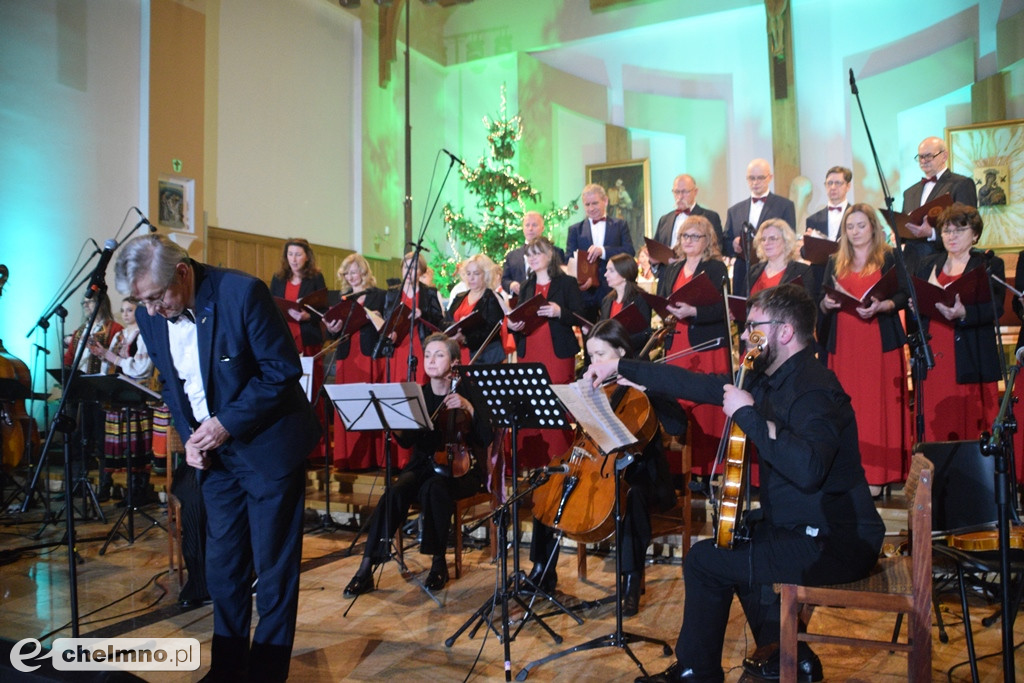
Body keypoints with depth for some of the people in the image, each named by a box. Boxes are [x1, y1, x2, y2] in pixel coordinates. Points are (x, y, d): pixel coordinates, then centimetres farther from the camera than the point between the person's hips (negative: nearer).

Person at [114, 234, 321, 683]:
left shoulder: (242, 293, -21)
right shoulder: (149, 315, -2)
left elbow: (284, 370, -17)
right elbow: (171, 384, 12)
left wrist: (229, 422, -19)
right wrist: (189, 436, -3)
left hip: (268, 444, -6)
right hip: (215, 452, 6)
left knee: (273, 565, 4)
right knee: (222, 565, 14)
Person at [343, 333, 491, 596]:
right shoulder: (419, 394, 7)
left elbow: (486, 439, -10)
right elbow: (408, 442, 8)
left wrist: (469, 408, -23)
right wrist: (397, 428, -13)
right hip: (423, 464, 3)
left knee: (433, 487, -35)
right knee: (396, 490, -27)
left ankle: (438, 561, -17)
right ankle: (366, 568, -24)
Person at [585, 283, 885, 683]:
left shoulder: (815, 391, -23)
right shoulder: (771, 380, 6)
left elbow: (808, 468, -40)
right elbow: (698, 386, 9)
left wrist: (748, 414, -30)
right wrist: (622, 368, 11)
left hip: (838, 544, -10)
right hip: (801, 525, 10)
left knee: (706, 560, -6)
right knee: (737, 537, 27)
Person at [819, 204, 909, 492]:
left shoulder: (889, 258, 6)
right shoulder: (835, 262, 15)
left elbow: (902, 297, -1)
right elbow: (822, 303, 12)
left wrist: (880, 306, -19)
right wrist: (827, 303, -10)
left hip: (880, 342, -3)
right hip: (844, 343, 3)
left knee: (878, 404, -4)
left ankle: (876, 474, 2)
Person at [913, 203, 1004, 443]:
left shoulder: (990, 264, 7)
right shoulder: (928, 265, 19)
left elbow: (995, 309, -8)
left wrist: (963, 313, -26)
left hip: (972, 362, -3)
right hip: (934, 361, 3)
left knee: (974, 428, -4)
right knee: (936, 430, 0)